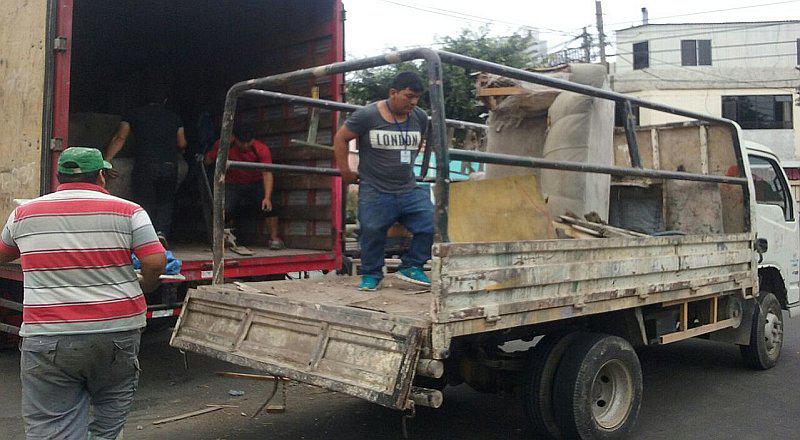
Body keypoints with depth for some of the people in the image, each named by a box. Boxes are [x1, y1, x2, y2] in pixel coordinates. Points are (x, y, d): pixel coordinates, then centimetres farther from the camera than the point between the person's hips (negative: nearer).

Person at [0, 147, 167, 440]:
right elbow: (155, 262, -7)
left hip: (47, 337, 1)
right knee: (112, 412, 22)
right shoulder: (128, 211, 0)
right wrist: (142, 290, 12)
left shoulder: (24, 213, 8)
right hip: (117, 332, 0)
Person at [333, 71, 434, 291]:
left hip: (409, 189, 4)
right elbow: (340, 138, -1)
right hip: (375, 192, -4)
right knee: (372, 234, 1)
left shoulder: (420, 117, 5)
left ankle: (411, 267, 11)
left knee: (430, 224, -7)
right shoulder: (367, 115, -10)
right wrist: (345, 172, 0)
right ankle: (371, 274, 25)